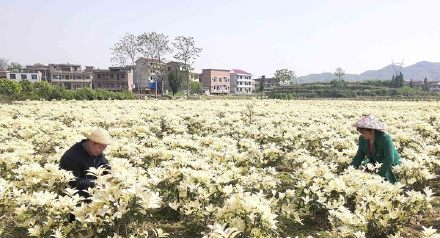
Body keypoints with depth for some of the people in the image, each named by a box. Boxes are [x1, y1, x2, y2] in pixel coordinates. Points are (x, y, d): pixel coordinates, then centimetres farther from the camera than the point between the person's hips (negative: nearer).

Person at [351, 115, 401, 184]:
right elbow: (359, 157, -5)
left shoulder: (385, 138, -30)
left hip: (390, 166, -6)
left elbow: (389, 160, -34)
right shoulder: (362, 139, -12)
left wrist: (379, 176, -38)